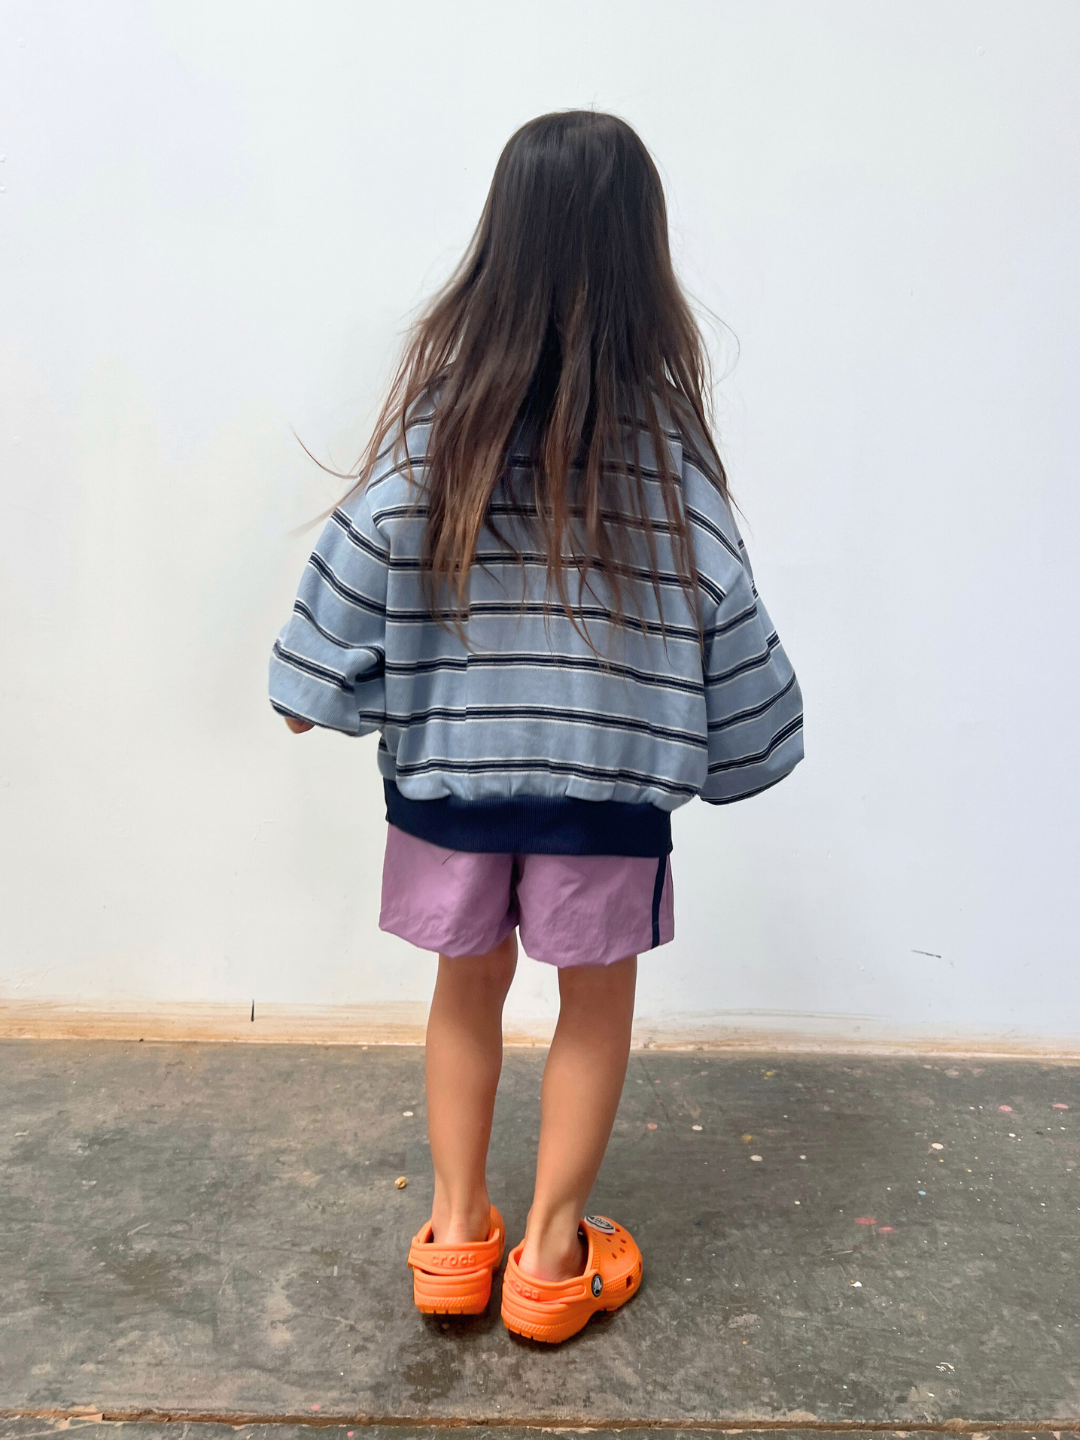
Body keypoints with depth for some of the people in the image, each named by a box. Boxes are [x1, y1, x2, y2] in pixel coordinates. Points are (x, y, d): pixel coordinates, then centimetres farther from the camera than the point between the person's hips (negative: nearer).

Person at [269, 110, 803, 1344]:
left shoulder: (443, 404, -9)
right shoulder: (662, 426, -11)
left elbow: (367, 552, -7)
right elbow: (718, 595, -7)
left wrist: (313, 686, 5)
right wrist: (740, 733, 7)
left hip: (449, 761, 2)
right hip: (610, 774, -1)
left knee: (469, 986, 21)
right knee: (597, 1001, 18)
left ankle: (456, 1233, 34)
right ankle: (553, 1253, 31)